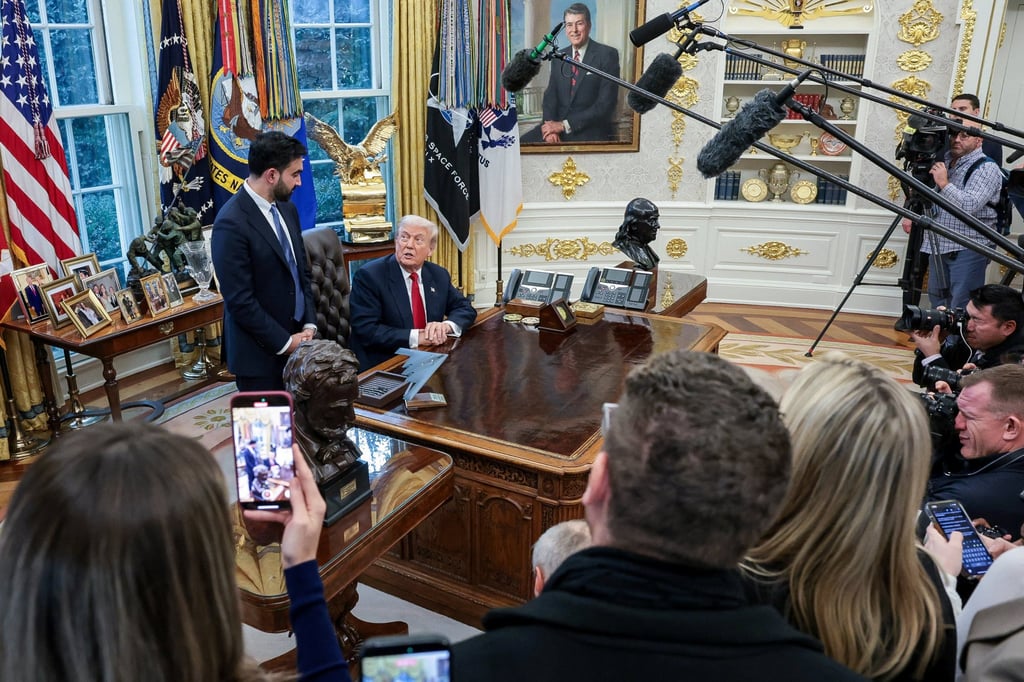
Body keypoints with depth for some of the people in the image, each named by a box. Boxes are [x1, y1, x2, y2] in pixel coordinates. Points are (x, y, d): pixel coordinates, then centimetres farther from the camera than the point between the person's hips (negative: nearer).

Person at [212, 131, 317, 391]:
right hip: (261, 354, -7)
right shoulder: (231, 223, -19)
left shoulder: (287, 209, 6)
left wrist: (309, 325, 1)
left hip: (296, 340, 7)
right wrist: (285, 342, -13)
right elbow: (240, 301, -19)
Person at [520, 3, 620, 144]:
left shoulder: (607, 54, -3)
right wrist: (551, 127, -13)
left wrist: (564, 125, -14)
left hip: (591, 133, -5)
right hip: (558, 126, 5)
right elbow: (550, 96, 9)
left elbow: (606, 103, -10)